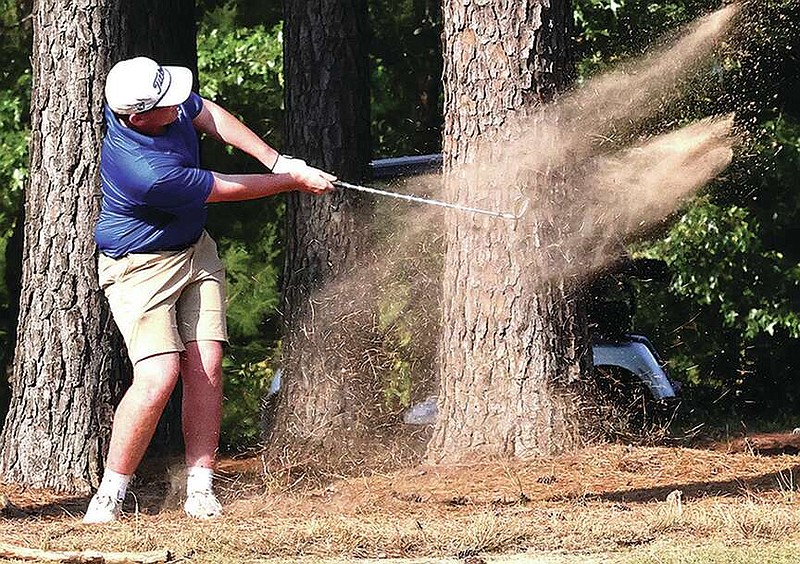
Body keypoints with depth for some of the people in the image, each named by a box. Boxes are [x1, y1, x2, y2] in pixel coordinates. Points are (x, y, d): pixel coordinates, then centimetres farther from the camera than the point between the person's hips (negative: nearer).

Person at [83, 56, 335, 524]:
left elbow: (209, 115, 8)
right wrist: (295, 181, -5)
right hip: (141, 268, -8)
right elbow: (229, 190, -20)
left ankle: (201, 491, 1)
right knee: (159, 377, -19)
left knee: (206, 369, -2)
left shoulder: (166, 98, -14)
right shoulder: (148, 174, -36)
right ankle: (110, 495, -7)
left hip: (196, 252, 8)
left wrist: (278, 160, 1)